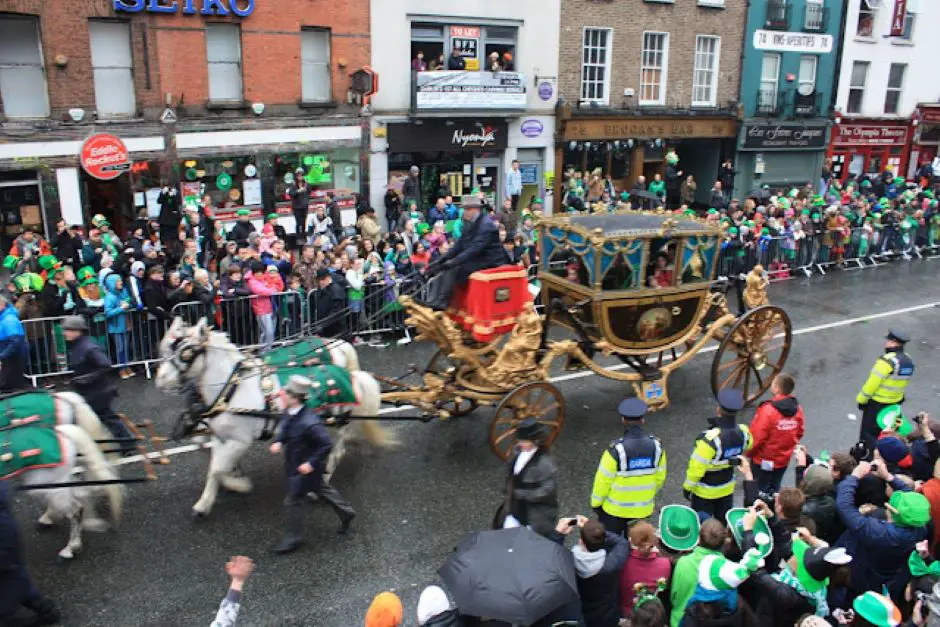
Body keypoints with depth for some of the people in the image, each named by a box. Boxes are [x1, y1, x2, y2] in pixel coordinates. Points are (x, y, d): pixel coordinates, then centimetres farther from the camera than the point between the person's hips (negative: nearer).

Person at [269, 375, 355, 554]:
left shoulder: (309, 422, -37)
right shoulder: (290, 412, -10)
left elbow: (327, 444, -30)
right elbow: (284, 427, 11)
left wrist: (312, 463, -27)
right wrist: (279, 441, -6)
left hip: (305, 468, -9)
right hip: (293, 464, 9)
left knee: (293, 500, 6)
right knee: (321, 489, 26)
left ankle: (292, 539, 27)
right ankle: (346, 512, 46)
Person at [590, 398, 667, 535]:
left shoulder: (616, 450, -27)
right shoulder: (656, 447, -14)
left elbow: (603, 480, -17)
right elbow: (660, 477, 1)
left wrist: (596, 502, 0)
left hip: (615, 509, -4)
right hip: (643, 510, 4)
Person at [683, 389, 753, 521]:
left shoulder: (711, 438, -35)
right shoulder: (743, 432, -17)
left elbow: (697, 466, -25)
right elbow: (748, 446, 10)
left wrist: (687, 487, -11)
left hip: (705, 491, -5)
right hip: (727, 488, 5)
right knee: (724, 521, 24)